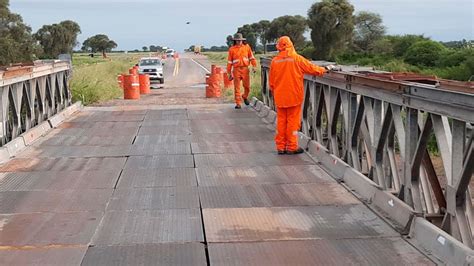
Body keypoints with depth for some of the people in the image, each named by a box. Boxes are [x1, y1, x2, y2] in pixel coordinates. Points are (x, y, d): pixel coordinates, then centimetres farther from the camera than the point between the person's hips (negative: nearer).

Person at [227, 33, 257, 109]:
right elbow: (229, 62, 7)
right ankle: (238, 103, 5)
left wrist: (254, 66, -3)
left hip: (245, 69, 1)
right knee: (237, 87, -1)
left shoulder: (247, 47, 7)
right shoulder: (232, 49, 4)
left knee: (247, 86, 5)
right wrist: (229, 73, 6)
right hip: (236, 69, -1)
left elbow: (251, 57, 11)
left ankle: (245, 97, 35)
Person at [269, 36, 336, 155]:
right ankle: (292, 147, 7)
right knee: (293, 121, 4)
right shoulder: (297, 58, -9)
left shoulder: (275, 61, 0)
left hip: (279, 97, 3)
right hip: (294, 96, -3)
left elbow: (271, 82, 6)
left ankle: (281, 147, 14)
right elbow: (312, 68, -2)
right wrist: (326, 69, 15)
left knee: (281, 121, 10)